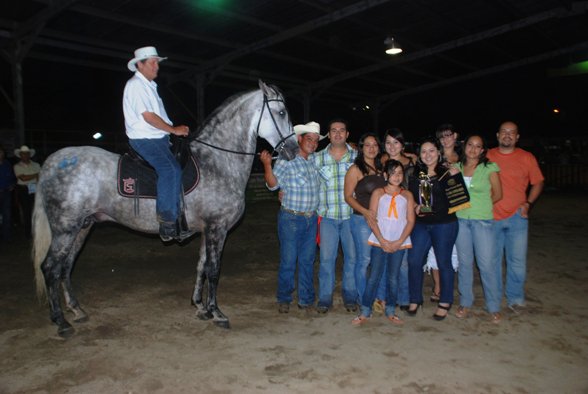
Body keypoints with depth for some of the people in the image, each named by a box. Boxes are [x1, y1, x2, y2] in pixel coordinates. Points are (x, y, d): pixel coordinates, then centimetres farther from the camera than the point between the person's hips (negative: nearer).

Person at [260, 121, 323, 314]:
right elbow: (273, 184, -17)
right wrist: (267, 165, -34)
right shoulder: (286, 160, -9)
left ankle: (306, 299, 24)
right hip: (291, 219, -5)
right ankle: (284, 299, 19)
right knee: (288, 261, 3)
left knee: (307, 261, 12)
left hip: (311, 219, 5)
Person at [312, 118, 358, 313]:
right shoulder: (316, 158, 3)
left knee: (351, 256, 9)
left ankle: (350, 296, 24)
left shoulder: (357, 156, 3)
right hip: (327, 216, 0)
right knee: (326, 257, 3)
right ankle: (325, 298, 17)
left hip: (351, 215, 0)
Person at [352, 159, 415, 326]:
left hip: (399, 243, 1)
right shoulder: (378, 193, 3)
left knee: (393, 278, 8)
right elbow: (372, 219, -2)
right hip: (379, 241, -1)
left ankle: (390, 311, 21)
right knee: (374, 277, 0)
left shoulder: (407, 195, 7)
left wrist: (399, 242, -8)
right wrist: (382, 241, -11)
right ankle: (365, 312, 9)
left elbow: (410, 221, 2)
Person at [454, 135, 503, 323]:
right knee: (464, 262, 10)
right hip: (460, 219, 3)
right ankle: (465, 303, 22)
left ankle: (494, 307, 12)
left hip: (483, 221, -3)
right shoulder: (456, 167, 8)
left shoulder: (489, 168, -1)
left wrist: (479, 205, 1)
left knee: (487, 263, -2)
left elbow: (497, 194, 5)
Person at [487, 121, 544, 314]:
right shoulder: (487, 157, 3)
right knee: (492, 260, 10)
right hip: (491, 217, 1)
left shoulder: (527, 157, 2)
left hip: (516, 217, 0)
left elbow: (537, 183, 8)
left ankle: (515, 298, 19)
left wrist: (528, 203, -7)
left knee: (517, 261, 1)